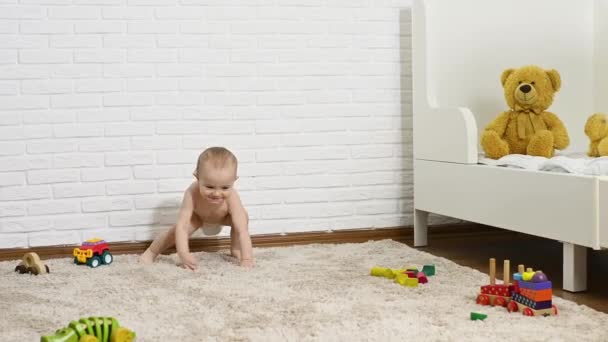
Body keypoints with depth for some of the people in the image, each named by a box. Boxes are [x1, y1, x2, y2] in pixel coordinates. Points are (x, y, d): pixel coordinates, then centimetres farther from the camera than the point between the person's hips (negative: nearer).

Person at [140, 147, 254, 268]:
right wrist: (184, 254, -58)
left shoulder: (232, 197, -44)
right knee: (177, 231, -17)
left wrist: (247, 259, -53)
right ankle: (150, 253, 9)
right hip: (198, 215, 0)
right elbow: (181, 226, -46)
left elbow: (242, 230, -45)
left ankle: (235, 250, 2)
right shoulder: (192, 194, -45)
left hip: (223, 216, 1)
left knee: (242, 218, -23)